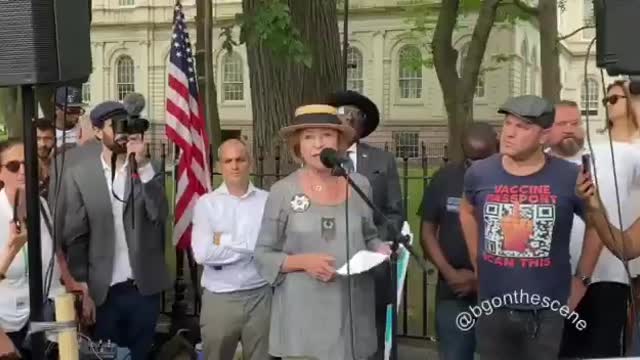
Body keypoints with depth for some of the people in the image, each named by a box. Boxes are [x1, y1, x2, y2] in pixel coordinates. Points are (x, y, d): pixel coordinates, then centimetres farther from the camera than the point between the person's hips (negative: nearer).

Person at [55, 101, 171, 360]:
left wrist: (142, 165, -18)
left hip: (144, 286, 1)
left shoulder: (150, 169, 3)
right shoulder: (78, 173, -1)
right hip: (102, 289, -1)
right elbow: (73, 234, -2)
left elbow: (159, 215, -12)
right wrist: (80, 284, -6)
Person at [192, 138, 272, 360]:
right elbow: (202, 253, -13)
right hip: (219, 298, 0)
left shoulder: (268, 201, 0)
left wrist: (225, 240, -11)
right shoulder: (206, 203, -1)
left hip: (260, 296, 0)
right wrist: (252, 247, -10)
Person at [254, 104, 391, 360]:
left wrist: (380, 249, -4)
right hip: (302, 315, -2)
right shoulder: (283, 191, -4)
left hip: (352, 312, 3)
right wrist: (302, 262, -16)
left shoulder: (359, 185, 3)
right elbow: (263, 254, -1)